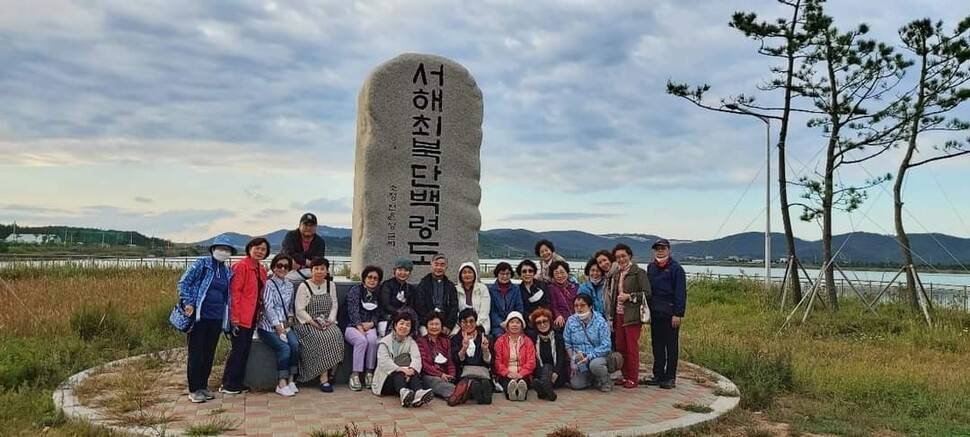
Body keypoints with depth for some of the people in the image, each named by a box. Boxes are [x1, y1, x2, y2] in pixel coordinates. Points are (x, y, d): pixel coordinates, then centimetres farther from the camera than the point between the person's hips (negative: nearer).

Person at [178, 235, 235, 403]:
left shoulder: (227, 272, 13)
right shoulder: (202, 263, -5)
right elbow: (183, 282, -8)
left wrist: (227, 319, 13)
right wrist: (188, 303, -17)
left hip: (216, 319, 6)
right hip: (199, 316, -6)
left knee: (209, 353, 11)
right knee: (196, 353, 0)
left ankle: (203, 386, 21)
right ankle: (194, 390, 7)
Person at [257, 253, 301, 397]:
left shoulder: (289, 285, 14)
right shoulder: (269, 284, -4)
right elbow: (268, 307, -12)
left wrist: (290, 318, 3)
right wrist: (278, 326, -17)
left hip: (285, 325, 5)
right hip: (269, 326, -5)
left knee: (295, 344, -24)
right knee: (284, 347, -27)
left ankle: (291, 380, -14)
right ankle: (282, 384, -17)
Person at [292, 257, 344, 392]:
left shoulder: (331, 285, 14)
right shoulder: (304, 286, 0)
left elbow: (334, 306, 11)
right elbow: (300, 310, -6)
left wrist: (330, 320, -7)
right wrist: (313, 322, -18)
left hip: (327, 323, 4)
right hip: (308, 324, -4)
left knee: (336, 335, -28)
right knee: (323, 338, -31)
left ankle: (326, 374, -22)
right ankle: (324, 377, -27)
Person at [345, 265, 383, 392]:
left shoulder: (378, 294, 13)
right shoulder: (356, 289, 0)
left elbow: (377, 313, 10)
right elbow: (353, 310, -10)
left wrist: (371, 323, -12)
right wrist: (360, 327, -20)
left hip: (369, 326, 3)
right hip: (352, 326, -3)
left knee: (373, 340, -31)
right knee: (362, 340, -34)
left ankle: (369, 373, -19)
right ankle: (355, 375, -26)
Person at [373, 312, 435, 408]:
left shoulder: (411, 342, 12)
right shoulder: (385, 342, 3)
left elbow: (416, 358, -9)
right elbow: (384, 361, -16)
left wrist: (411, 369, -33)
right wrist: (401, 369, -32)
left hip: (405, 378, 2)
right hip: (386, 380, -2)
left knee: (411, 370, -29)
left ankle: (418, 393, -57)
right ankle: (403, 392, -63)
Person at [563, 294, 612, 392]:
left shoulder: (600, 321, -9)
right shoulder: (571, 321, 1)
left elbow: (605, 347, -14)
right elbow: (567, 343, 5)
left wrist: (588, 357, -21)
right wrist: (572, 359, -8)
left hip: (597, 355, -3)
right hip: (579, 359, 3)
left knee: (595, 364, -37)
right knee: (576, 385, -15)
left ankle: (605, 381, -2)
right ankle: (591, 378, 20)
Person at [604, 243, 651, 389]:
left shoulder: (638, 272, -5)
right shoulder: (616, 274, 15)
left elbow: (647, 293, -10)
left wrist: (629, 296, -16)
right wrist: (612, 315, 16)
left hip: (632, 315, -6)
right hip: (618, 315, 7)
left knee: (632, 348, -3)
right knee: (620, 347, 8)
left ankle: (633, 378, 6)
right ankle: (625, 376, 18)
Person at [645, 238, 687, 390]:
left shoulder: (676, 268, -6)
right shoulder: (651, 267, 13)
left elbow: (681, 293, -10)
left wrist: (678, 314, -15)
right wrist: (647, 309, 10)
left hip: (670, 313, -6)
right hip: (655, 313, 6)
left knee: (671, 346, 2)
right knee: (657, 345, 11)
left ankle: (670, 377, 8)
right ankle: (658, 375, 19)